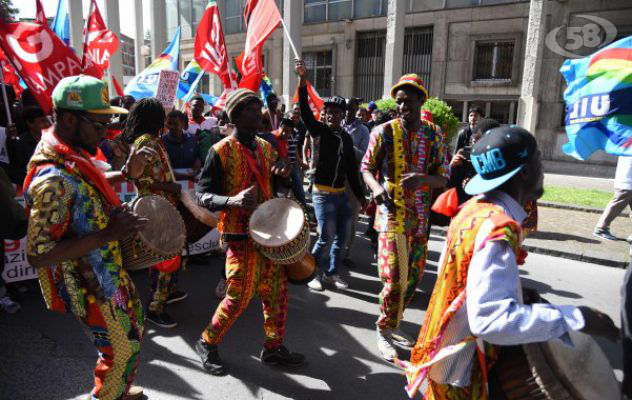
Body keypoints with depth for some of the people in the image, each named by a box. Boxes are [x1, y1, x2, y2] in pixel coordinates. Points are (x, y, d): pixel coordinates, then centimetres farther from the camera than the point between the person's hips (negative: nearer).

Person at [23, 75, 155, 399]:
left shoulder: (74, 156, -1)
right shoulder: (53, 179, -31)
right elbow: (37, 255, -30)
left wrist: (125, 174, 6)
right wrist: (105, 234, -34)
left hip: (109, 272, 10)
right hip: (90, 287, -10)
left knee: (134, 331, 27)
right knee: (121, 351, 9)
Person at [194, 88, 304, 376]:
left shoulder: (265, 147, 10)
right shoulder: (221, 151, -10)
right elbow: (202, 195, -11)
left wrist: (282, 173, -1)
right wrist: (233, 201, -30)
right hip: (240, 234, -7)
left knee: (277, 290, 10)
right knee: (239, 296, -1)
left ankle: (273, 348, 27)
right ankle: (207, 344, 23)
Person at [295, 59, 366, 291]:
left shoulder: (346, 137, 10)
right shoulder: (319, 131, -4)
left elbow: (352, 169, 13)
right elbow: (305, 110, -20)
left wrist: (360, 197, 13)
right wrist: (303, 79, -32)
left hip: (341, 194, 6)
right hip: (323, 194, -6)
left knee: (342, 237, 10)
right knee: (327, 238, -6)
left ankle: (331, 273, 26)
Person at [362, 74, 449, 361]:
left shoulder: (434, 136, 4)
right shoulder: (384, 132, -4)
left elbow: (443, 178, 2)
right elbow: (367, 167, 3)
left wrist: (422, 178, -20)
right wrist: (376, 187, -19)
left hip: (421, 218, 4)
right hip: (392, 215, -4)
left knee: (412, 277, 13)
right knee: (394, 278, -5)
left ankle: (393, 325, 34)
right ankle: (383, 332, 17)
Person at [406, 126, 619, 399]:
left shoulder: (475, 208, -1)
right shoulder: (496, 228, -29)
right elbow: (490, 318, -34)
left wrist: (516, 294, 9)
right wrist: (573, 318, -27)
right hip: (462, 368, -8)